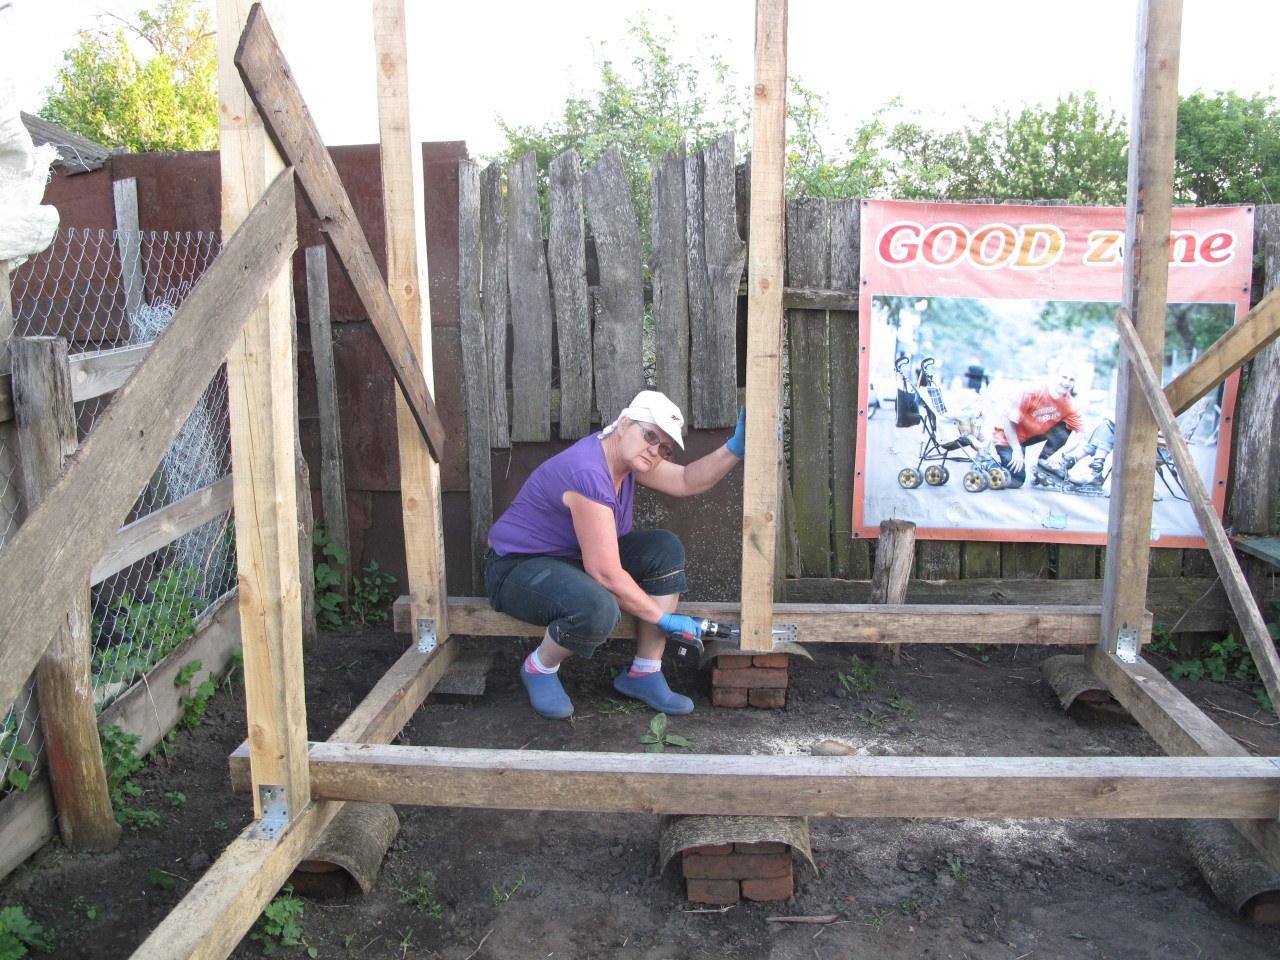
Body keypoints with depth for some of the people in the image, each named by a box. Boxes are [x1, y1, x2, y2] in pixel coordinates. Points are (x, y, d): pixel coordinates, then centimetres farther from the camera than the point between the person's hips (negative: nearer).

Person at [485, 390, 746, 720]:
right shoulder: (588, 473, -31)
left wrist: (735, 448, -12)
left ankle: (644, 674, -1)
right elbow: (606, 574, -31)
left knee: (665, 549, -6)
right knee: (598, 608, -39)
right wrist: (665, 618, -21)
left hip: (576, 559, 10)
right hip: (517, 568, -10)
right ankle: (539, 667, -5)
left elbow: (687, 481, 4)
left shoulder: (625, 454, -2)